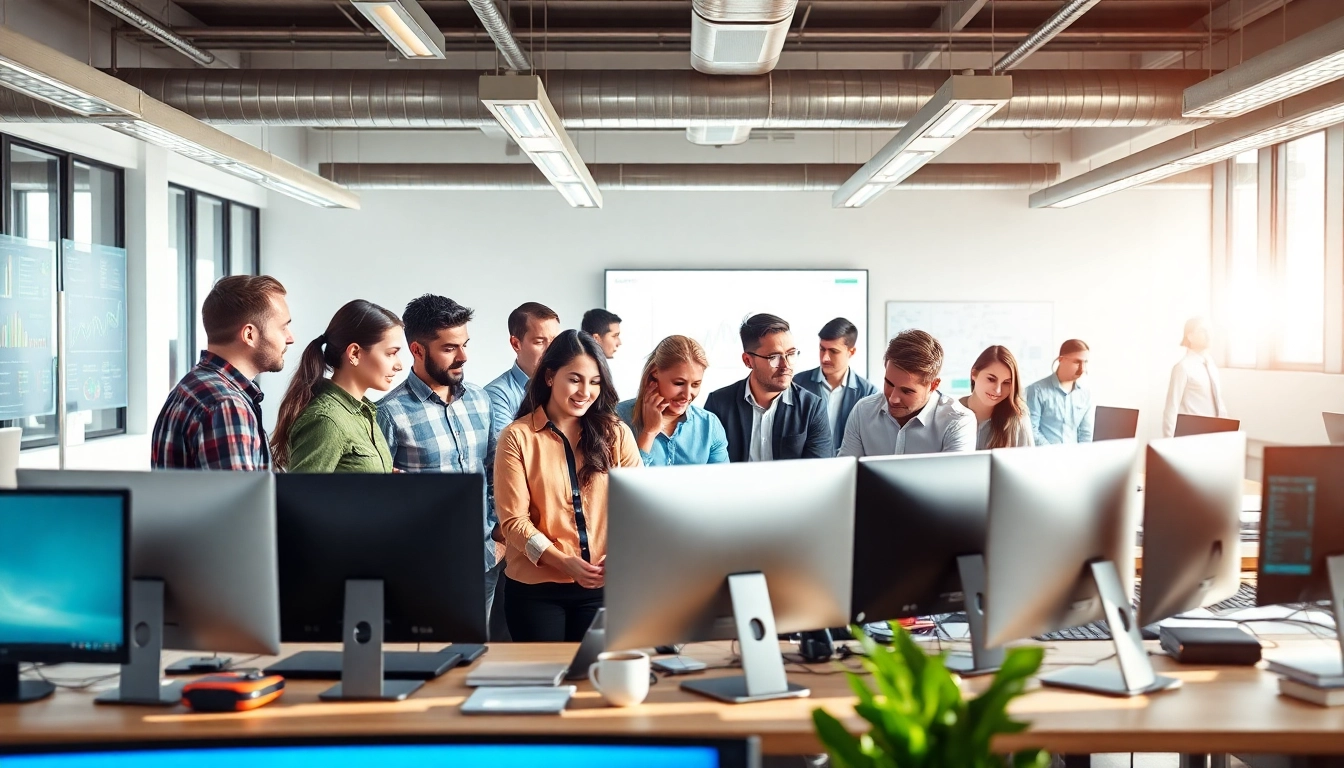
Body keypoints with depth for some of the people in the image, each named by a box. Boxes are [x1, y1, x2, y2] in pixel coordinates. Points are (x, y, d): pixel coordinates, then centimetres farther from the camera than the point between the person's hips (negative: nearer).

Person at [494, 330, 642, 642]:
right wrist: (565, 563, -18)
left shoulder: (615, 434, 5)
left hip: (603, 586, 2)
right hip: (535, 589, -2)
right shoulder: (517, 437, -2)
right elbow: (513, 521, -6)